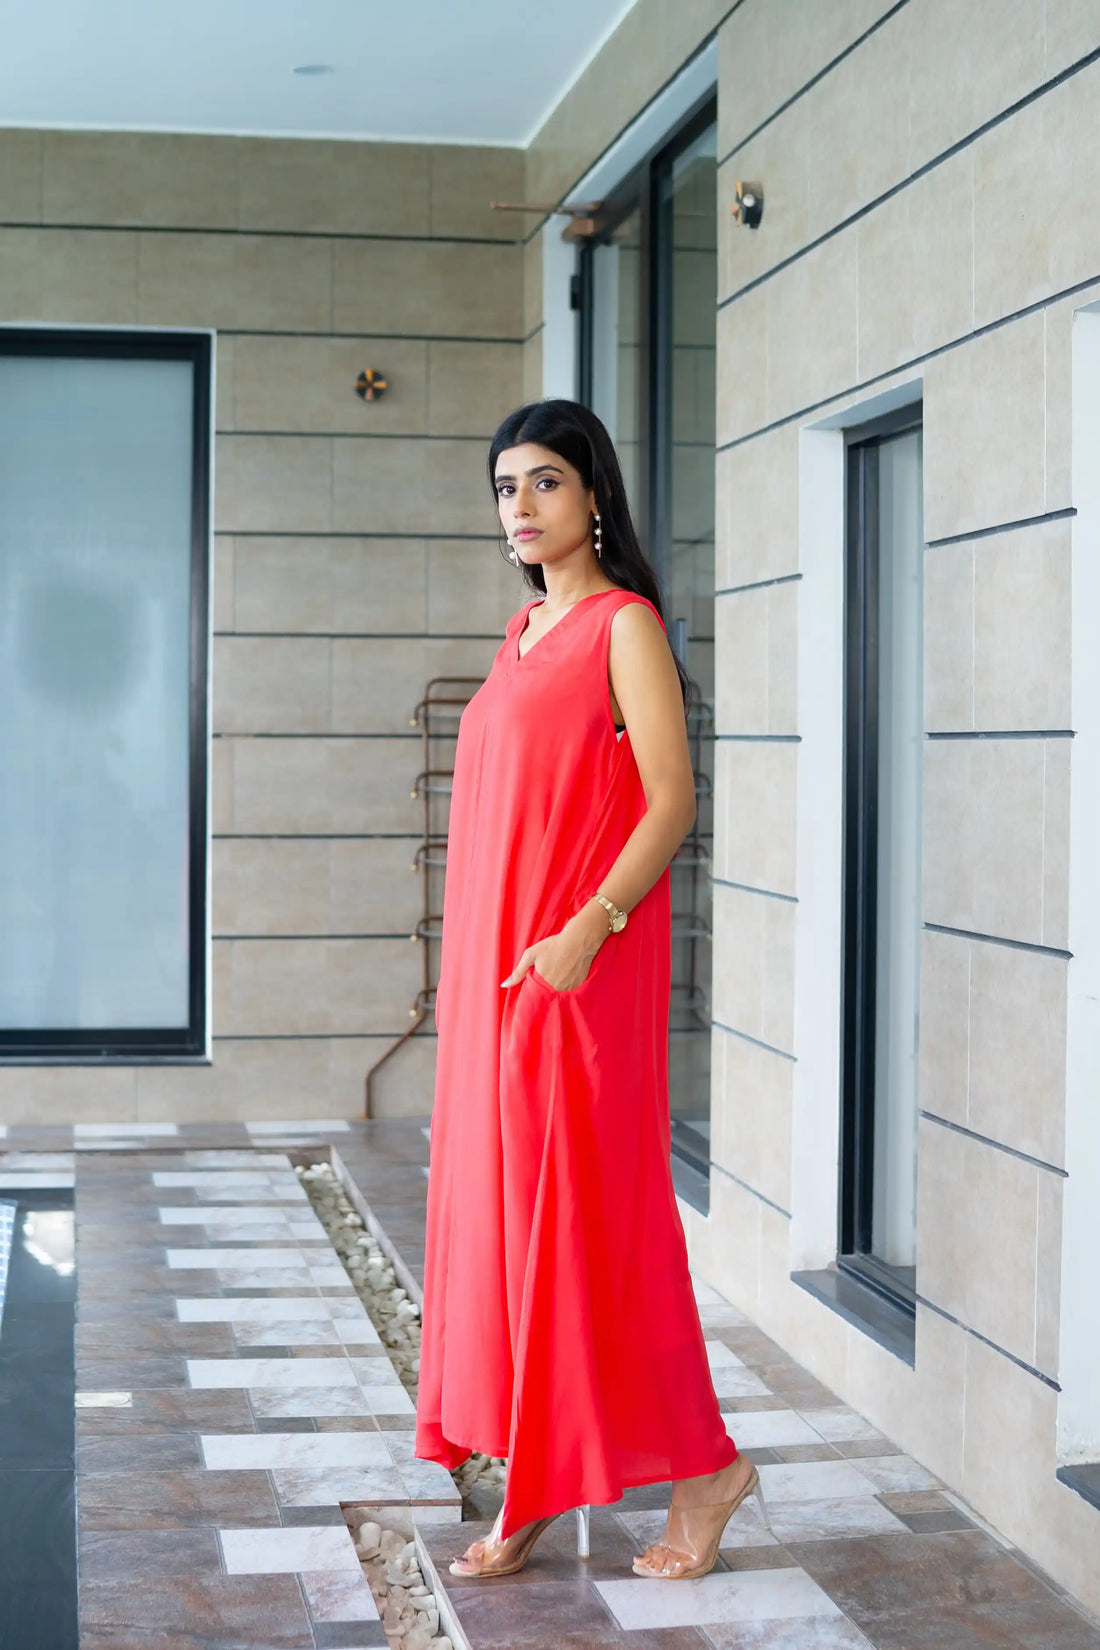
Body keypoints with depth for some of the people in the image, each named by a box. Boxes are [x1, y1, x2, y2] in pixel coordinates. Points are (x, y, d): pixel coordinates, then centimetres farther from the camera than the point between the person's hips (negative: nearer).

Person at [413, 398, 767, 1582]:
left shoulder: (624, 626, -7)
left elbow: (672, 799, -14)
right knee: (500, 1205, 8)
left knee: (583, 1209, -4)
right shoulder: (525, 632, 16)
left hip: (578, 967, -8)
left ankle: (700, 1466, 10)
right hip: (494, 969, 8)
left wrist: (589, 928, -24)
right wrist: (471, 966, 16)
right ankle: (532, 1487, 16)